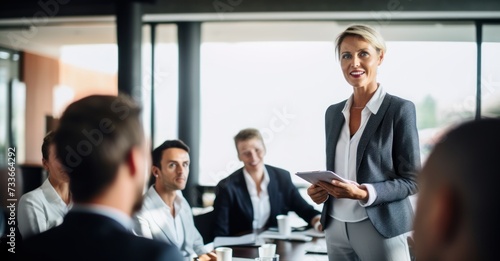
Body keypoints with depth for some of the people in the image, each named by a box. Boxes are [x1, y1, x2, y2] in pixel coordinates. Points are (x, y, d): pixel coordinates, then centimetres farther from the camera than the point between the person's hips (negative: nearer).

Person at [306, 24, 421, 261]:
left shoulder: (400, 109, -7)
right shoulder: (333, 112, 9)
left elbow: (411, 180, -8)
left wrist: (364, 194, -22)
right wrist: (320, 188, -5)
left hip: (380, 229, -5)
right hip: (336, 228, 5)